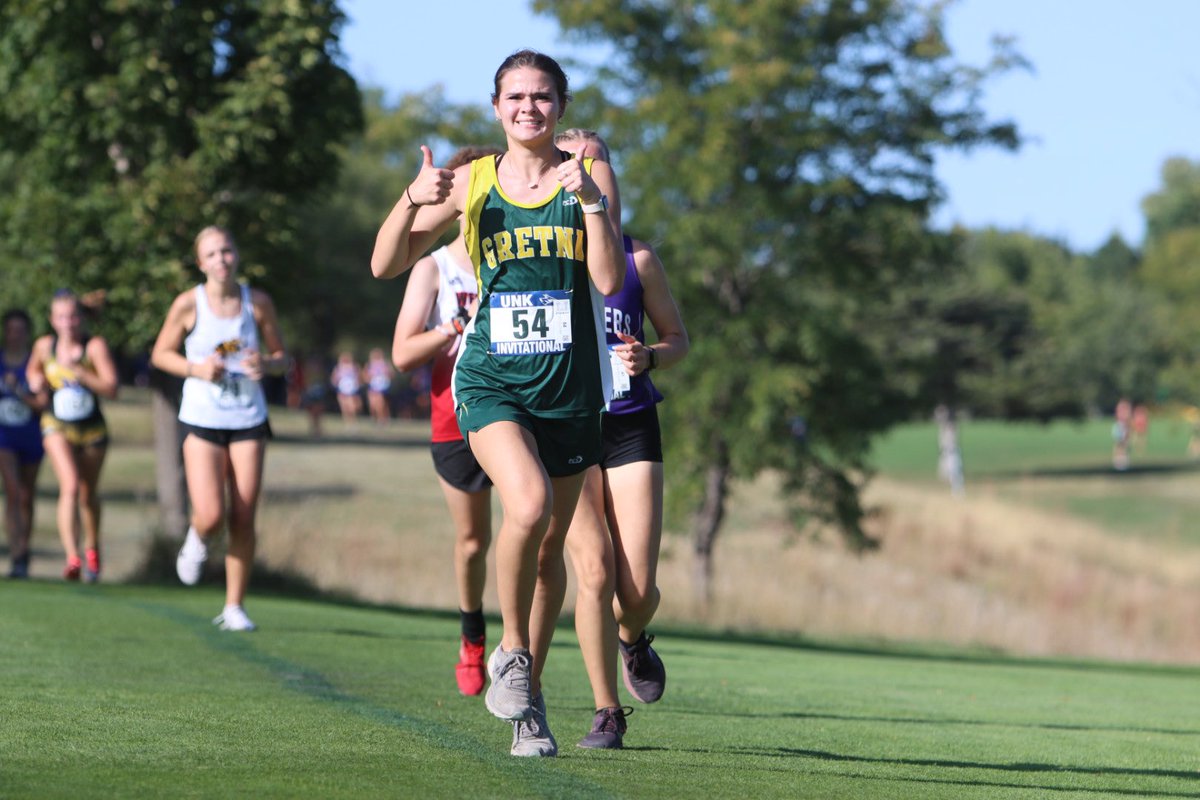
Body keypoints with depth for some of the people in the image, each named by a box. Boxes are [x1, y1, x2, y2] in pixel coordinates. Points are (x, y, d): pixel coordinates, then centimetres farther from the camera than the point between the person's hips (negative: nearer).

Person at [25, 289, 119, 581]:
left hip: (92, 429, 0)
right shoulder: (44, 346, -4)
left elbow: (111, 388, -24)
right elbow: (33, 370, 19)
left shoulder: (95, 346, -15)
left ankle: (92, 547, 44)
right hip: (57, 427, 0)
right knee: (70, 485, -22)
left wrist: (77, 371, -31)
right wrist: (37, 386, -3)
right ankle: (72, 558, -31)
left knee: (88, 492, 16)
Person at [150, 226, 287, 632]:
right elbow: (160, 354, 4)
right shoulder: (188, 304, -6)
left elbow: (281, 357, 9)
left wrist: (266, 364, -14)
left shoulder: (257, 302, 0)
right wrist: (195, 369, -14)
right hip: (201, 419, -2)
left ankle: (234, 607, 11)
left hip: (248, 419, 2)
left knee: (243, 519, -2)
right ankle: (197, 539, 24)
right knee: (210, 516, -14)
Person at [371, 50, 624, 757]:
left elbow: (609, 282, -9)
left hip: (571, 388, 1)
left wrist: (590, 200, -20)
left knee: (549, 548, 8)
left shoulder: (592, 175, 1)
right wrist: (413, 202, -15)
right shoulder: (471, 182, 3)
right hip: (492, 380, -1)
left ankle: (529, 700, 25)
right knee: (527, 506, -27)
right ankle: (511, 652, -4)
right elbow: (387, 265, 2)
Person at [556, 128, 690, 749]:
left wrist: (648, 357, -10)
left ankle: (632, 640, 32)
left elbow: (677, 337, 12)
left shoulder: (636, 257, 3)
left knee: (638, 589, -6)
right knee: (594, 571, -14)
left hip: (631, 425, 1)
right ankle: (606, 712, 2)